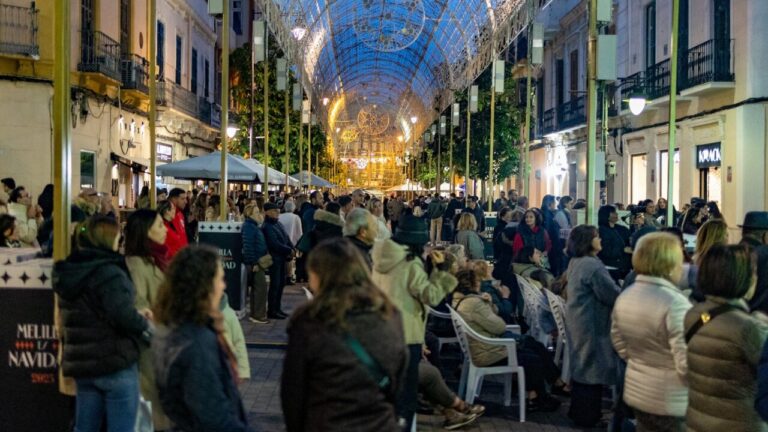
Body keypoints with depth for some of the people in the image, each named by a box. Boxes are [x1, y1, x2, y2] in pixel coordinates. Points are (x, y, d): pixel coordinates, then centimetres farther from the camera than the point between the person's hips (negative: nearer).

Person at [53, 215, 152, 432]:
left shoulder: (69, 272, 10)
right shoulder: (109, 273, -18)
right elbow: (125, 317, -27)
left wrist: (136, 316, 11)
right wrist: (147, 329, -6)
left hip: (81, 364, 8)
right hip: (115, 364, -8)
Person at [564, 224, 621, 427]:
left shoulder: (575, 262, 8)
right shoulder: (593, 265, -24)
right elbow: (612, 295, -20)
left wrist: (621, 294, 16)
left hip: (578, 320, 10)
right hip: (591, 323, -10)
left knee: (581, 364, 19)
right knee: (592, 367, 2)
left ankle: (578, 411, 30)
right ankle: (587, 416, 13)